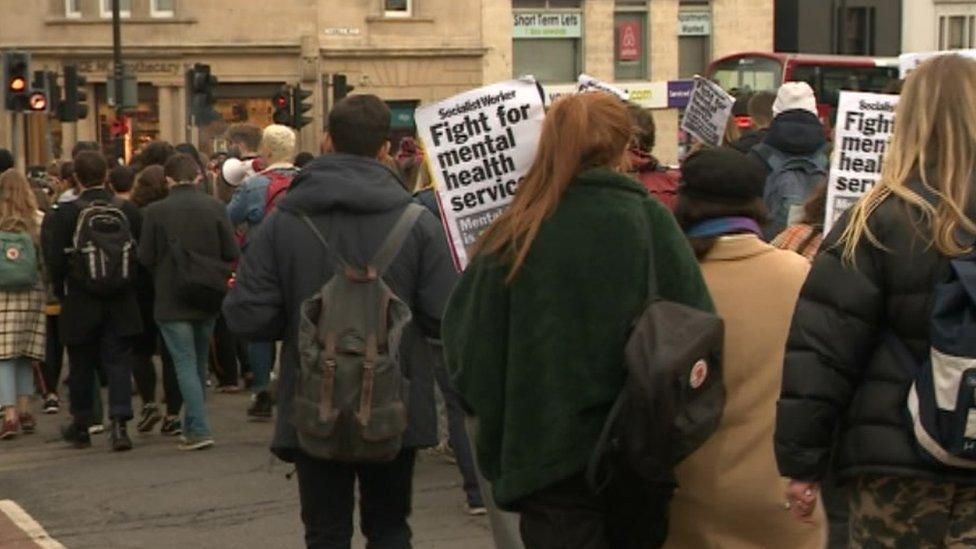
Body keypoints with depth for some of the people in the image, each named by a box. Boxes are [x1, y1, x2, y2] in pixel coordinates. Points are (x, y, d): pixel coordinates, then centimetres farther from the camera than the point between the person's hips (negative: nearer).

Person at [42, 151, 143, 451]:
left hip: (80, 303, -1)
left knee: (82, 365, 13)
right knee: (119, 363, 3)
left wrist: (61, 291, 6)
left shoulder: (63, 214, -10)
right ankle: (119, 424, -9)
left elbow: (55, 260, -10)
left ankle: (81, 426, 26)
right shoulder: (129, 211, -5)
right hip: (121, 303, 1)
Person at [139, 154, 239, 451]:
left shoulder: (156, 211, -10)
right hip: (207, 297, 3)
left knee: (185, 363, -1)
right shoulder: (215, 207, -5)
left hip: (172, 300, -3)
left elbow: (145, 257, -6)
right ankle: (193, 426, 26)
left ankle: (199, 429, -10)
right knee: (200, 361, 17)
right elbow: (232, 253, -4)